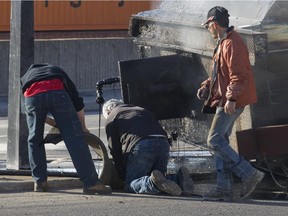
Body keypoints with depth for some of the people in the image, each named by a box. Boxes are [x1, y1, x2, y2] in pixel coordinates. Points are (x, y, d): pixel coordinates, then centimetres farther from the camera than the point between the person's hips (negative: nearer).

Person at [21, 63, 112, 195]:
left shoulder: (25, 77, 42)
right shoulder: (58, 72, 42)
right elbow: (78, 104, 34)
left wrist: (55, 124, 43)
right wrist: (83, 127, 46)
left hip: (32, 95, 1)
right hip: (57, 92, -1)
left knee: (34, 140, 21)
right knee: (74, 139, 1)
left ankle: (39, 182, 22)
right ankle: (91, 183, -4)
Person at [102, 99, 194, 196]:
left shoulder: (111, 119, 22)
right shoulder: (142, 110, 40)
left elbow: (115, 150, 14)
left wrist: (123, 176, 22)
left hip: (140, 145, -5)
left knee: (130, 185, -1)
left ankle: (154, 182, -34)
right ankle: (180, 179, -13)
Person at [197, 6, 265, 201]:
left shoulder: (232, 44, -15)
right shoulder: (223, 43, 19)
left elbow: (239, 75, -23)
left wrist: (231, 98, -28)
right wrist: (206, 86, 14)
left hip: (231, 103, -11)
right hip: (225, 101, 11)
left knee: (215, 141, -14)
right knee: (221, 142, 9)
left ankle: (250, 175, -12)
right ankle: (224, 188, 9)